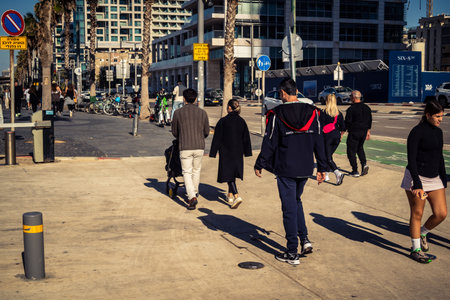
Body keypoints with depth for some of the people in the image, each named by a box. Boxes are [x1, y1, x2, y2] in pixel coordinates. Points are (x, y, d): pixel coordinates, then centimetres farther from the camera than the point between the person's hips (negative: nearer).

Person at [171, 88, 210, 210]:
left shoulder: (178, 113, -3)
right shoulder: (202, 113, 1)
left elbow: (174, 132, 7)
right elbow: (206, 132, 9)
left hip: (185, 148, -2)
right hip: (199, 147, 2)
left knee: (187, 172, 2)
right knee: (196, 170, 22)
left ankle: (192, 197, -14)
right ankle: (194, 192, 36)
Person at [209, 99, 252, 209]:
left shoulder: (223, 121, -12)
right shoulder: (242, 121, 1)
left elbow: (217, 138, -10)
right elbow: (246, 138, 7)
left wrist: (213, 153, -3)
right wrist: (247, 152, 16)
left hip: (226, 152, -5)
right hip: (238, 153, 5)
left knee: (228, 174, -3)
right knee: (233, 172, 19)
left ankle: (236, 196, -20)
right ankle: (230, 195, 30)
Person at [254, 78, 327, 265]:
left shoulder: (277, 114, -11)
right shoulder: (312, 112, 2)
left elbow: (269, 143, -7)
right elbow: (319, 142, 5)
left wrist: (259, 164, 5)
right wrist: (322, 168, 11)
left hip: (286, 170, -4)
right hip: (305, 168, 5)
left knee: (289, 208, 2)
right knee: (296, 201, 25)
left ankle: (292, 253, 7)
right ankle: (304, 239, 13)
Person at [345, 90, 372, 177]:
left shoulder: (351, 109, -16)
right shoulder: (367, 108, 6)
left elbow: (347, 122, -13)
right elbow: (369, 121, 13)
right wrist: (368, 131, 22)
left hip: (354, 132, -7)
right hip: (364, 132, 7)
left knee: (351, 151, 4)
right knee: (360, 148, 25)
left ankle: (355, 171, 4)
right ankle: (364, 163, 4)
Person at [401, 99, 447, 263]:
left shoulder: (438, 132, 11)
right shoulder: (417, 132, -13)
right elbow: (411, 160, -16)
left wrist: (443, 180, 19)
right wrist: (418, 185, -21)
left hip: (434, 179, 7)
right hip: (416, 178, -7)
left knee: (441, 214, 0)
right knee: (417, 214, 2)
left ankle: (422, 233, 28)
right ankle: (416, 249, 15)